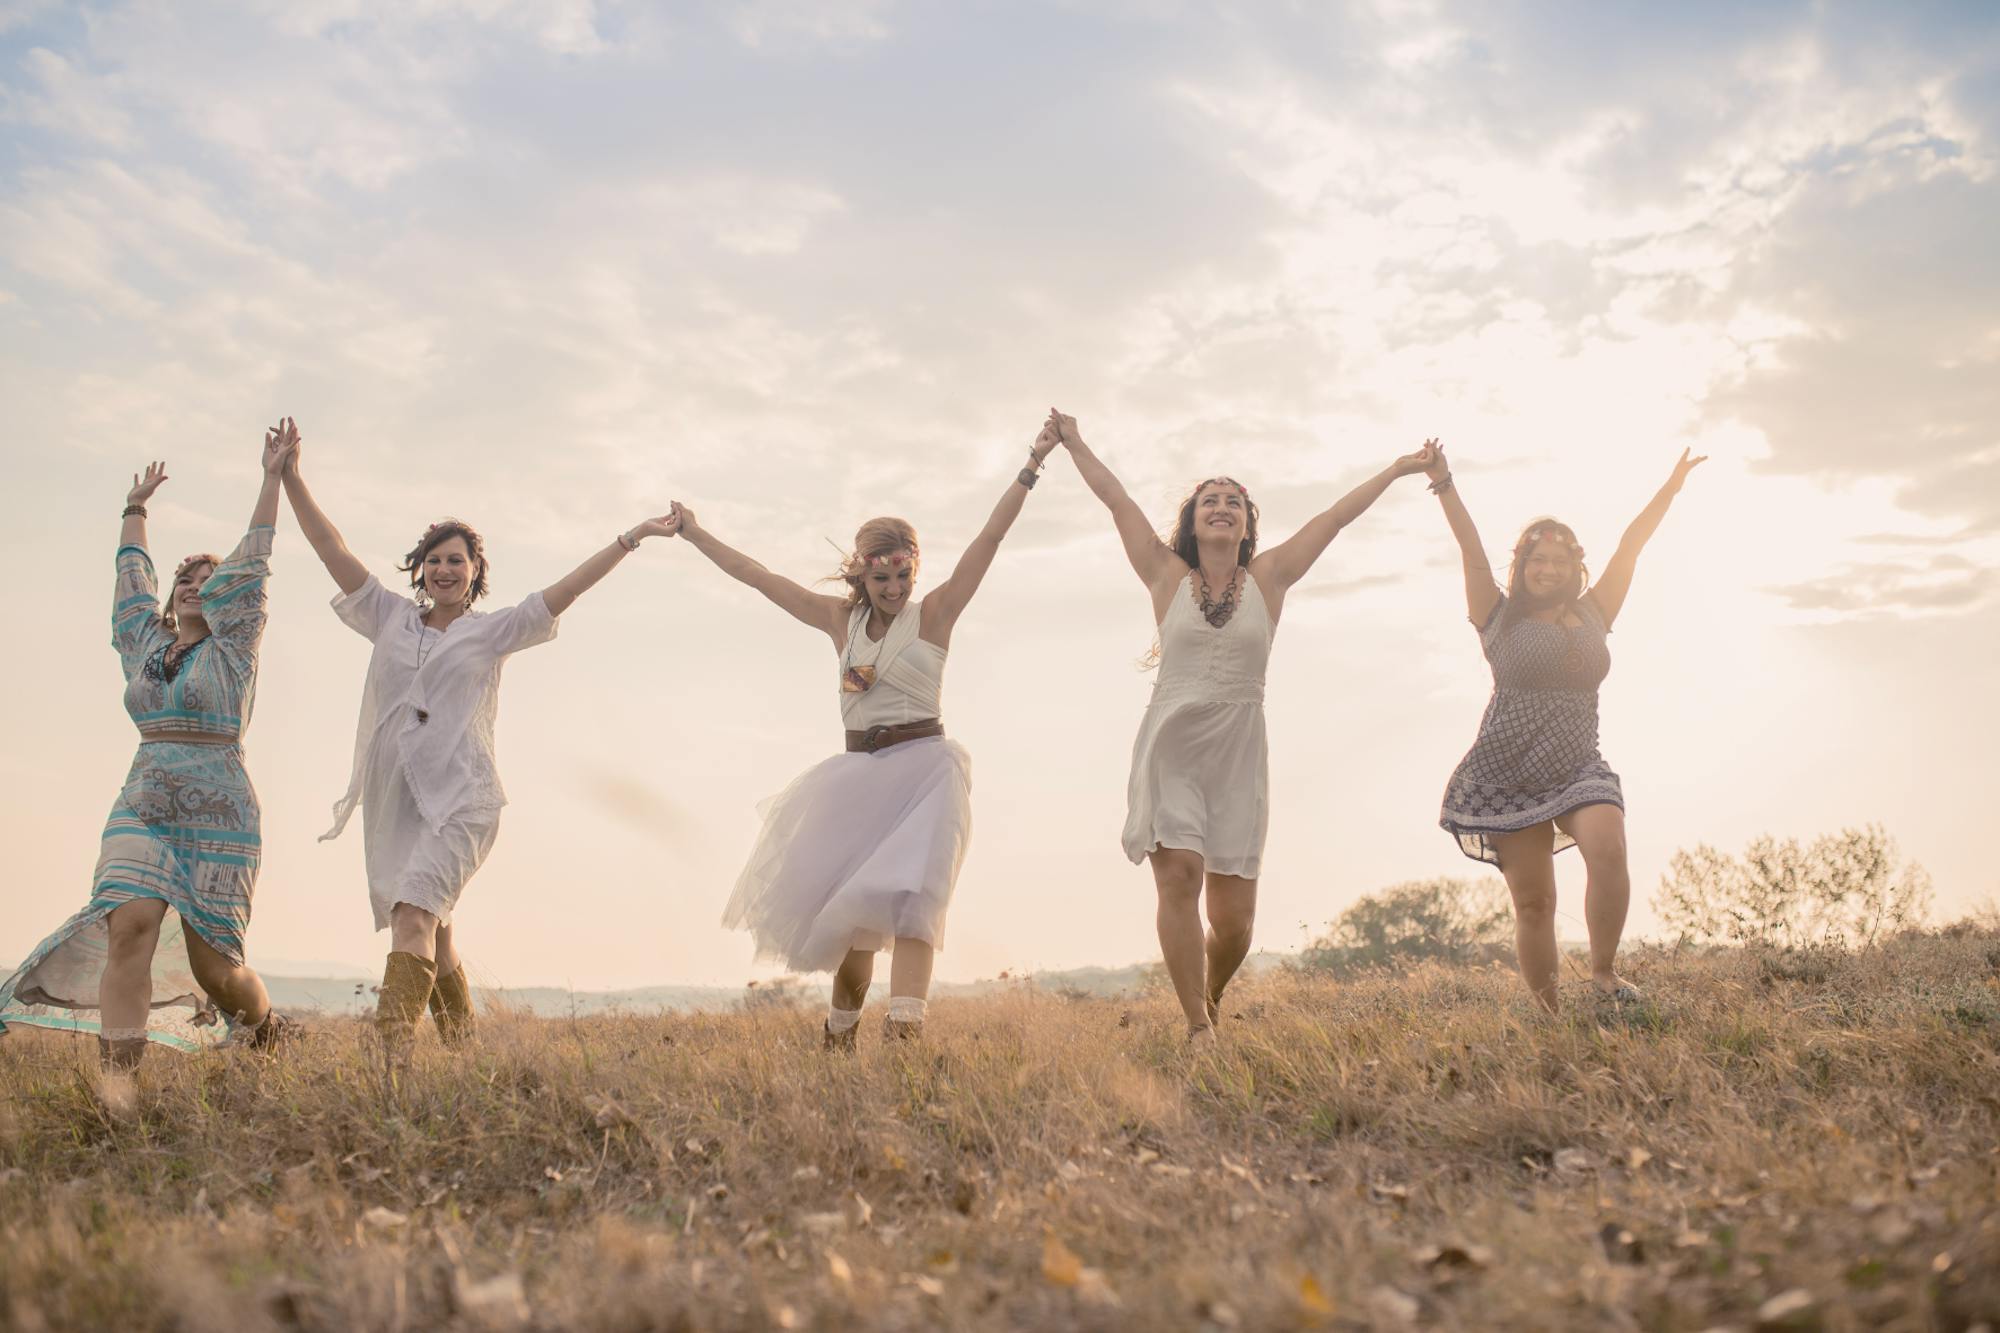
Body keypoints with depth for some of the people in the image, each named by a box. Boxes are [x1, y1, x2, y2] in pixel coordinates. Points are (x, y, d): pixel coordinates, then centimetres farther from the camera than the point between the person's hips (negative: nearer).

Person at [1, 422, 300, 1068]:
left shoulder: (231, 646, 5)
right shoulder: (147, 644, 17)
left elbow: (251, 564, 0)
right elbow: (133, 576, 30)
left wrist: (273, 476, -3)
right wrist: (135, 509, 42)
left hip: (219, 812, -4)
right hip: (140, 807, 4)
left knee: (213, 962, -4)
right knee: (130, 926, -20)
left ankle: (264, 1024, 28)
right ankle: (116, 1076, -25)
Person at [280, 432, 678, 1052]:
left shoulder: (493, 630, 7)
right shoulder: (391, 618, 15)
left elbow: (568, 587, 3)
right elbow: (332, 550, 13)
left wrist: (633, 536, -1)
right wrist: (292, 479, 10)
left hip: (459, 797, -4)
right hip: (392, 796, 4)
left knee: (413, 914, -22)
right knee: (432, 930, 10)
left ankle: (393, 1050, -33)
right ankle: (460, 1043, 26)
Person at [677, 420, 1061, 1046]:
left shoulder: (933, 614, -2)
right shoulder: (841, 619, 8)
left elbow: (991, 536, -10)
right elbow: (756, 575, 15)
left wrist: (1032, 464, -16)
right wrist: (695, 535, 20)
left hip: (924, 768, -4)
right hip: (857, 772, 4)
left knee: (908, 899, -19)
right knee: (842, 907, 8)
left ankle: (904, 1032, -31)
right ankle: (840, 1032, 26)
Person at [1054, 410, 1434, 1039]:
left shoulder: (1267, 578, 8)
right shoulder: (1168, 575, 6)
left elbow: (1336, 515, 12)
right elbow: (1116, 499, 10)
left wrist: (1396, 470, 18)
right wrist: (1074, 444, 15)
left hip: (1238, 752, 1)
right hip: (1170, 747, -1)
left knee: (1234, 917, -1)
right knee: (1179, 874, -19)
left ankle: (1212, 997, 30)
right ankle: (1198, 1028, -13)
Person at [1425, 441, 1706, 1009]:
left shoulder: (1593, 614, 13)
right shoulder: (1500, 617, 5)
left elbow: (1630, 546, 12)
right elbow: (1470, 547, -2)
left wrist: (1671, 488, 12)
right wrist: (1444, 485, -8)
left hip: (1579, 768, 2)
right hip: (1506, 775, -2)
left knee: (1608, 850, -26)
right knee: (1533, 902, -3)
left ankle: (1604, 972, -10)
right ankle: (1547, 1016, 5)